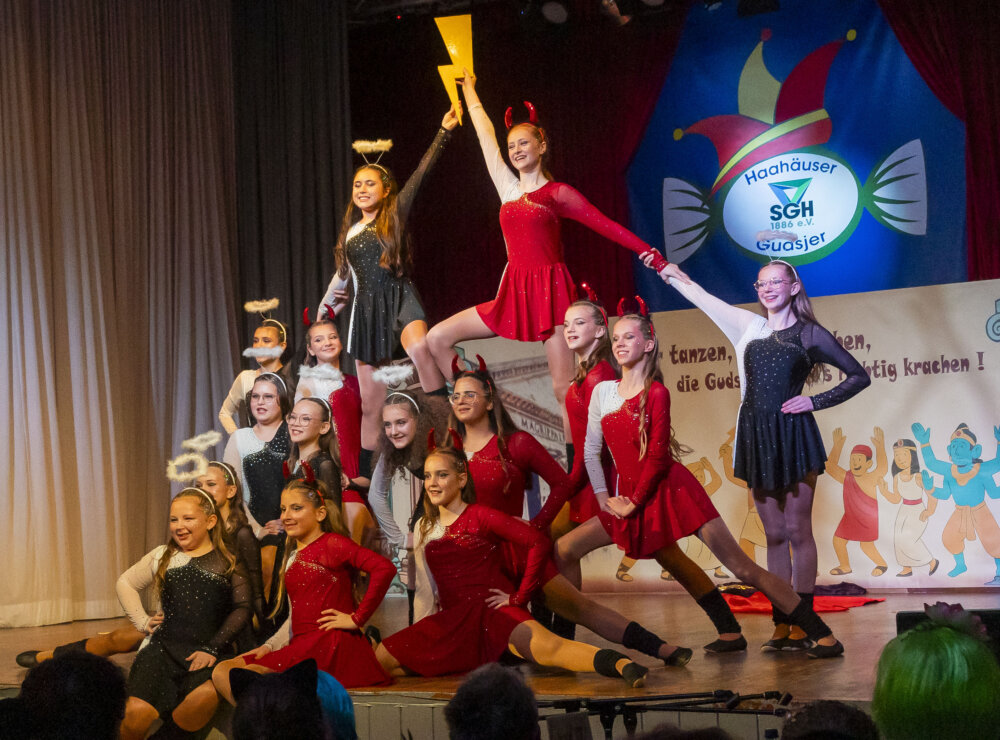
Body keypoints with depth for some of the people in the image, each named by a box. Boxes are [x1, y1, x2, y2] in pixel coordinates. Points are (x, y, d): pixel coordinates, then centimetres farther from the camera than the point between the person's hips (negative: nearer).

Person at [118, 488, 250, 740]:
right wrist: (142, 621, 14)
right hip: (162, 646, 2)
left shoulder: (229, 561, 8)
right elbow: (125, 583, 29)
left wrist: (212, 648, -7)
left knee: (206, 696, -35)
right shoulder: (163, 556, 17)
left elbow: (242, 608, 3)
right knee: (136, 712, -24)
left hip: (207, 650, -2)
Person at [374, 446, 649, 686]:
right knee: (382, 658, -11)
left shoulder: (480, 517, -1)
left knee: (542, 645, -37)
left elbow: (538, 543, -9)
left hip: (494, 609, -6)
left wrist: (520, 597, -9)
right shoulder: (425, 528, 16)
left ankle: (620, 664, -54)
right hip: (452, 620, 6)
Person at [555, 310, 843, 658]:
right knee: (562, 549, -2)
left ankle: (823, 635, -6)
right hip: (632, 501, 6)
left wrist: (633, 502, -9)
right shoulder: (603, 391, 8)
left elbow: (658, 457, -10)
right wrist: (604, 499, 9)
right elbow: (590, 449, 13)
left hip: (671, 489, -6)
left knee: (741, 566, -9)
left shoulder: (656, 393, -7)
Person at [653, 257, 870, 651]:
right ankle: (781, 624, 9)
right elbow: (698, 294, 20)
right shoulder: (749, 326, 13)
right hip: (757, 436, 4)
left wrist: (816, 401, -5)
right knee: (774, 534, 6)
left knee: (797, 530, -4)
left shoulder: (809, 334, 2)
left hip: (794, 434, -4)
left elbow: (859, 376, 4)